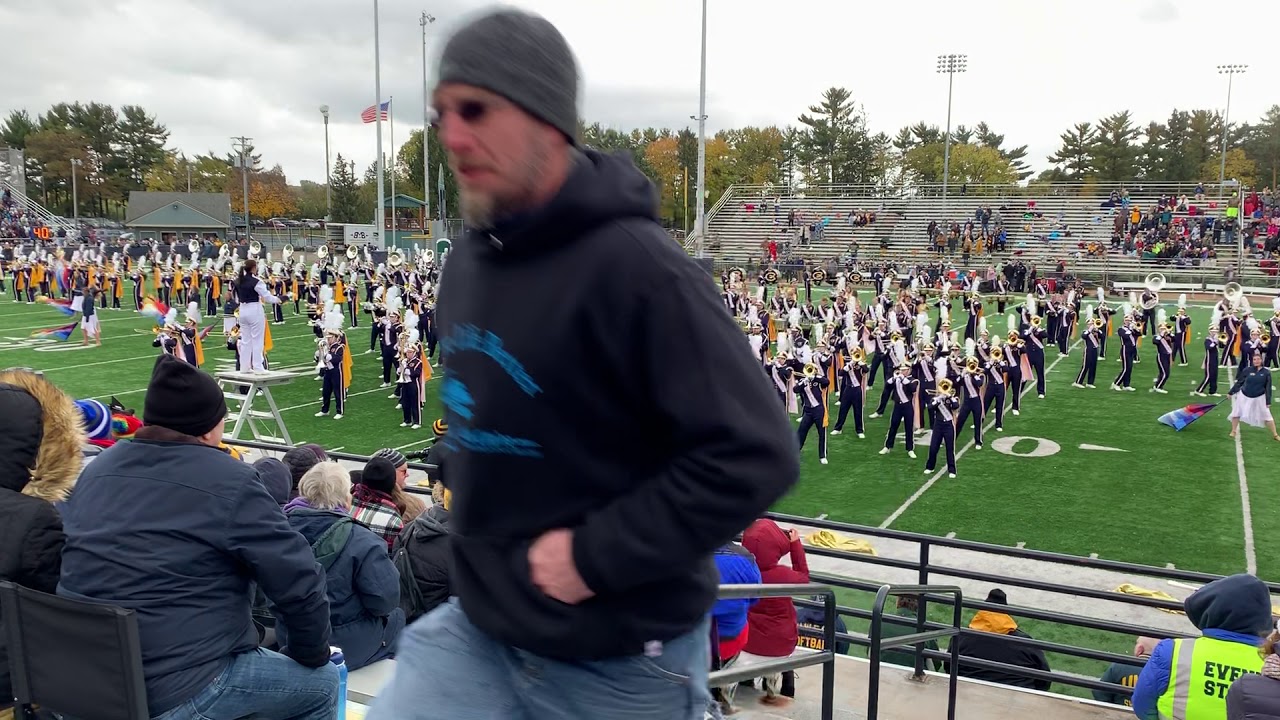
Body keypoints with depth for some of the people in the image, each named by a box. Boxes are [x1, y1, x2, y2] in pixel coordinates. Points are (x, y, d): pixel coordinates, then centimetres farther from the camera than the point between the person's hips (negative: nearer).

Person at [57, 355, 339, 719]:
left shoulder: (98, 468, 6)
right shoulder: (230, 483, -14)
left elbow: (74, 569, 18)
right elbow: (299, 582, -16)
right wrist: (312, 655, 2)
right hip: (175, 691, -8)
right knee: (321, 682, 11)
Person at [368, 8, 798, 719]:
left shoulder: (635, 267, -22)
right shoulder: (468, 261, 3)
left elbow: (755, 454, -25)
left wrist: (596, 553, -21)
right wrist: (479, 532, 9)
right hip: (477, 630, 7)